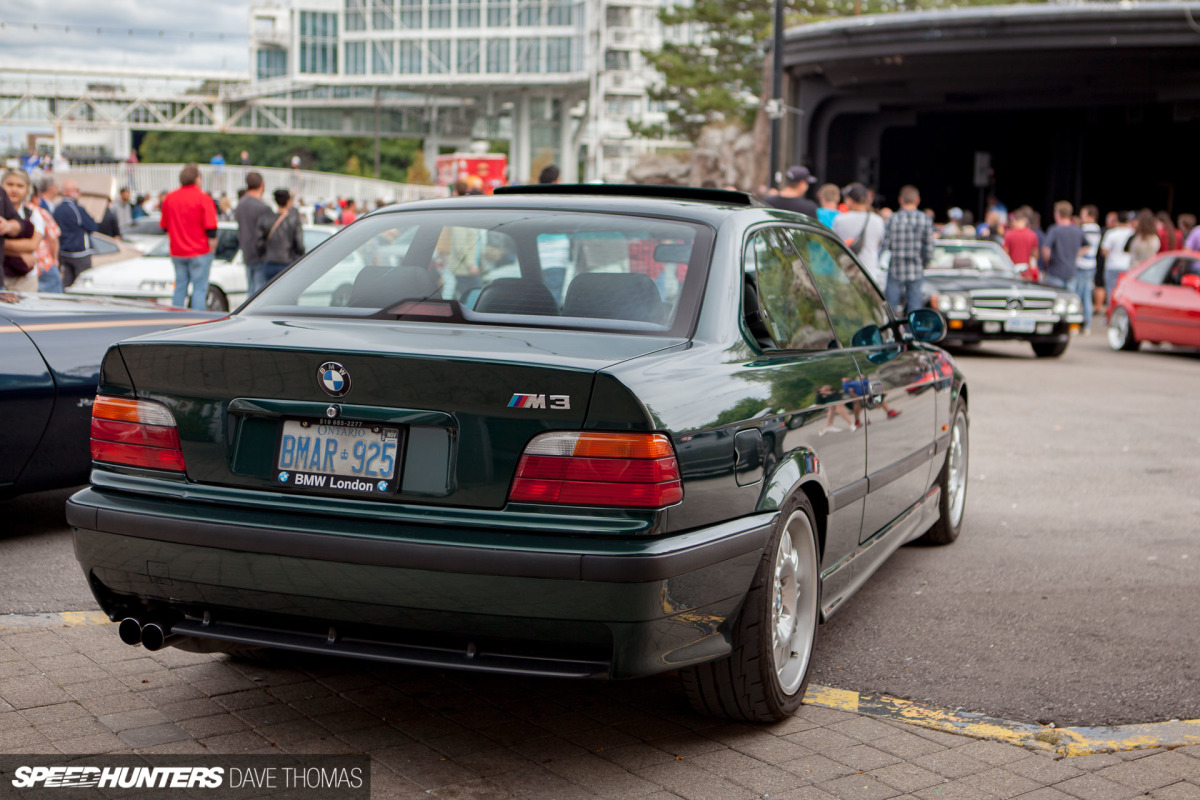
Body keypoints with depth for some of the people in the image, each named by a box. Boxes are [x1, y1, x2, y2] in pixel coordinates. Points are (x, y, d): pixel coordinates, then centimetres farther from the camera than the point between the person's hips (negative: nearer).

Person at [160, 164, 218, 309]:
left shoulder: (169, 198, 7)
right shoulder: (203, 198, -8)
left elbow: (165, 226, 15)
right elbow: (211, 229, -11)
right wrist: (211, 251, -1)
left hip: (177, 253, 5)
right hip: (199, 253, -5)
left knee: (180, 288, 11)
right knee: (199, 288, -2)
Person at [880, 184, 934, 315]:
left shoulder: (893, 219, -5)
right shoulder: (926, 221, -2)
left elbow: (884, 246, -6)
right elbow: (929, 250, -1)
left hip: (895, 271, -1)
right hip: (916, 272, 1)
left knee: (890, 309, 4)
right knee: (914, 308, 6)